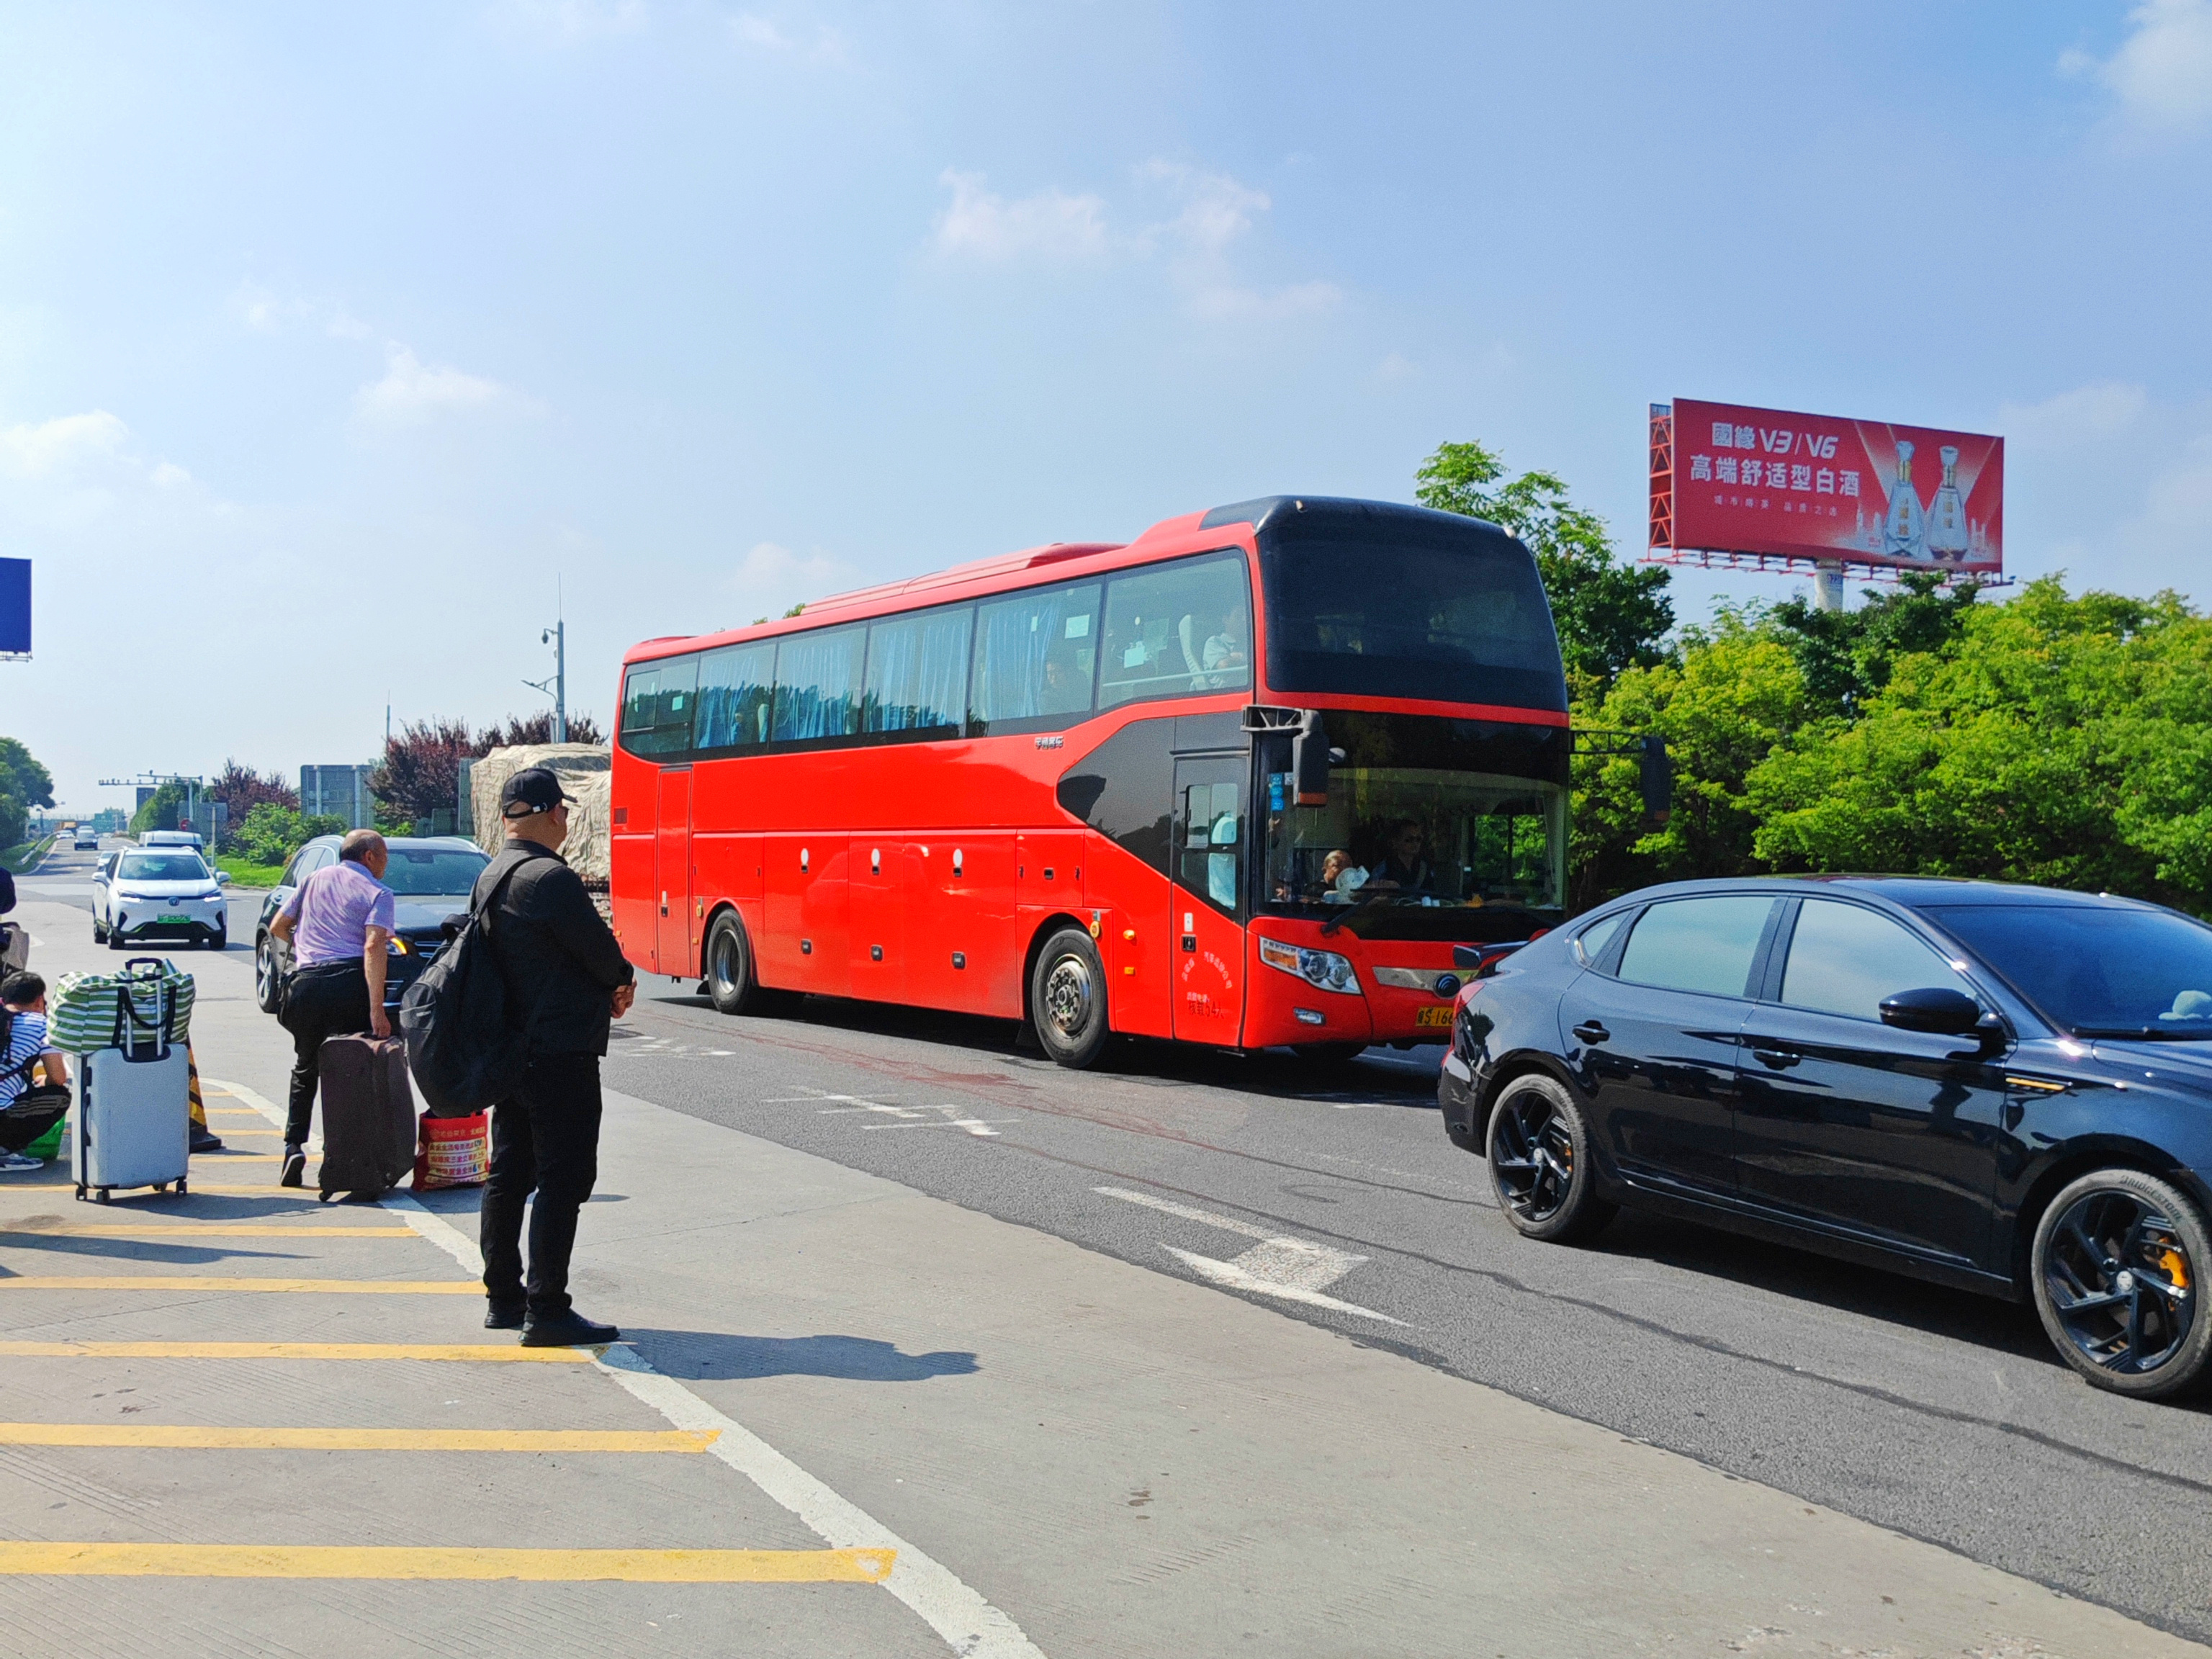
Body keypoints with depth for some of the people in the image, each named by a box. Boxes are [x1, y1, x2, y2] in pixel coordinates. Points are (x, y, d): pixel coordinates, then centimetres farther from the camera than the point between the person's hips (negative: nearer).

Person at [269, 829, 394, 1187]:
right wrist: (377, 1010, -19)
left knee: (305, 1069, 19)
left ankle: (294, 1146, 7)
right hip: (349, 981, -4)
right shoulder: (377, 893, 3)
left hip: (305, 983, 4)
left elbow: (277, 927, 23)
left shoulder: (316, 879, 18)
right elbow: (374, 946, -13)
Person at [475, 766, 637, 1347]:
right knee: (563, 1179, -6)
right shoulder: (550, 878, -19)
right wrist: (621, 982, 7)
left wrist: (606, 987, 8)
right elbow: (601, 952, -16)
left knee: (509, 1173, 15)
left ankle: (504, 1298, 24)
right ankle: (546, 1311, -5)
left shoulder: (489, 878, 12)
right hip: (560, 1053, -10)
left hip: (510, 1052, 10)